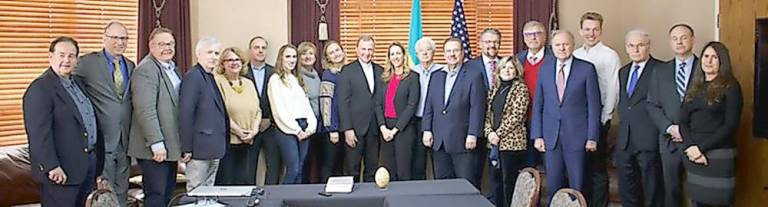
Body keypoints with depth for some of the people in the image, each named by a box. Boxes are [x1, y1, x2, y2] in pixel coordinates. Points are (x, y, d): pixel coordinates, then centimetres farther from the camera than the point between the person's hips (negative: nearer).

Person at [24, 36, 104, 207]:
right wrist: (52, 167, -24)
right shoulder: (40, 88, -13)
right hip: (62, 171, -8)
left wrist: (97, 158, 19)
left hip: (89, 164, 8)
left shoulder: (78, 83, 14)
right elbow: (38, 133, -21)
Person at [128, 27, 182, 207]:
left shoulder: (173, 69, 15)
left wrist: (182, 145, 16)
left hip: (171, 147, 9)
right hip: (155, 150, -9)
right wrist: (157, 144, -22)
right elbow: (145, 110, -20)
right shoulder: (145, 70, -13)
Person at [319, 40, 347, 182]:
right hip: (333, 128, -6)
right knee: (329, 165, 2)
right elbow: (325, 102, -14)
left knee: (338, 165, 14)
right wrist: (332, 129, -17)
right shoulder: (328, 74, -9)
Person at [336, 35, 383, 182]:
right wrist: (347, 129, -12)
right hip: (355, 128, -4)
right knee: (353, 170, 5)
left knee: (372, 170, 10)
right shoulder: (347, 71, -3)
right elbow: (342, 102, -7)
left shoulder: (380, 71, 10)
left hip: (374, 129, 4)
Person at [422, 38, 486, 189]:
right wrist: (427, 130, 5)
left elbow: (477, 108, -7)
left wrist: (472, 135, -13)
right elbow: (428, 106, 14)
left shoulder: (474, 76, -1)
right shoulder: (436, 76, 14)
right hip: (438, 141, 5)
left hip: (462, 141, -5)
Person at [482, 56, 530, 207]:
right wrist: (489, 133, -4)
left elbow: (516, 116, -13)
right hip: (494, 143, 6)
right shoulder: (494, 90, 14)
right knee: (497, 181, 11)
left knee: (509, 183, -4)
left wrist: (498, 134, -13)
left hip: (512, 142, -6)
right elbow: (488, 114, 12)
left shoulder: (521, 88, -5)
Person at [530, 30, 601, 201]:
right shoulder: (544, 70, 8)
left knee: (577, 187, 4)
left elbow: (594, 104, -2)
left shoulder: (587, 69, -1)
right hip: (551, 137, 3)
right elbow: (538, 105, 9)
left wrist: (592, 137, -6)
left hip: (577, 136, -2)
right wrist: (537, 135, 3)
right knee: (553, 187, 7)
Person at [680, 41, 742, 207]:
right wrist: (690, 147, -11)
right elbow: (683, 121, 6)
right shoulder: (694, 88, 13)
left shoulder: (730, 87, -1)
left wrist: (702, 147, -16)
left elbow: (731, 125, -10)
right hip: (693, 155, 4)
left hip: (719, 156, -4)